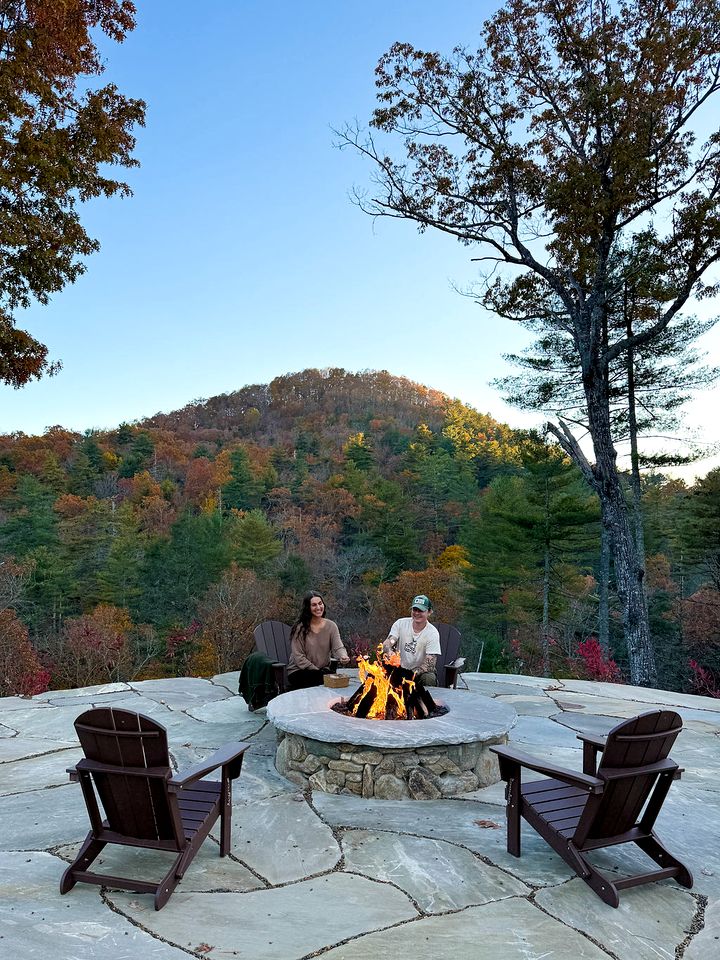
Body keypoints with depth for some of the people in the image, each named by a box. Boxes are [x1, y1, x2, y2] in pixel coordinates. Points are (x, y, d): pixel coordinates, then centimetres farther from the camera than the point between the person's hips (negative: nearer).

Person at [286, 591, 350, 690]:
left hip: (323, 670, 4)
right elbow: (298, 657, -11)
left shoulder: (331, 626, 2)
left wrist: (343, 657, -32)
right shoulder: (299, 628, -10)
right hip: (298, 671, -4)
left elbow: (338, 647, -8)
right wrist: (317, 671, -17)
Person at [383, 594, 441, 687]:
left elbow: (429, 665, -18)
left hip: (421, 672, -2)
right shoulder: (400, 623, -4)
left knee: (429, 678, -33)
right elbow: (387, 643, -14)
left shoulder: (432, 633, -13)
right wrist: (389, 651, -39)